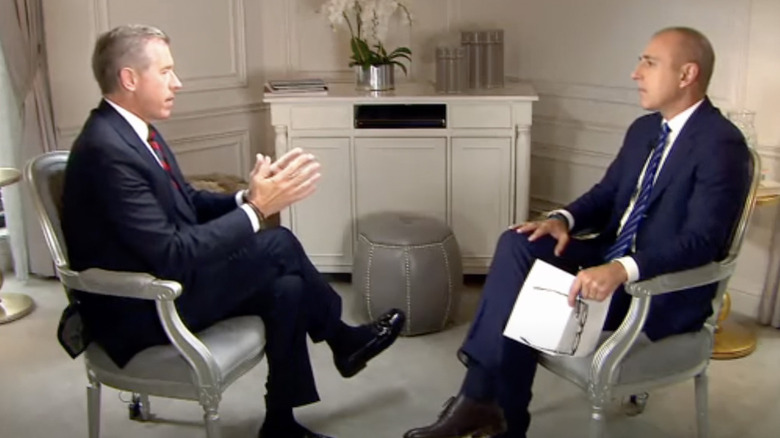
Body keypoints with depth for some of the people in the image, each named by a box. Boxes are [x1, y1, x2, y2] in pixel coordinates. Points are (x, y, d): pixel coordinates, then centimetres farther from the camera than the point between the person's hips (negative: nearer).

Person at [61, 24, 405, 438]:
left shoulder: (134, 130, 6)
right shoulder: (107, 149, -26)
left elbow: (189, 202, 12)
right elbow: (170, 256, -29)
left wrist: (249, 197, -8)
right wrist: (255, 209, -25)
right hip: (141, 309, -9)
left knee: (287, 288, -3)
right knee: (278, 244, -13)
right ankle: (343, 339, 13)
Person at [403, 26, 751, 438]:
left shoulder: (721, 145, -16)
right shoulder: (644, 128, 11)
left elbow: (701, 241, -25)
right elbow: (606, 193, 16)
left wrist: (622, 270, -38)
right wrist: (564, 219, -6)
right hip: (612, 259, 8)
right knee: (518, 244, -16)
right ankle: (485, 401, -18)